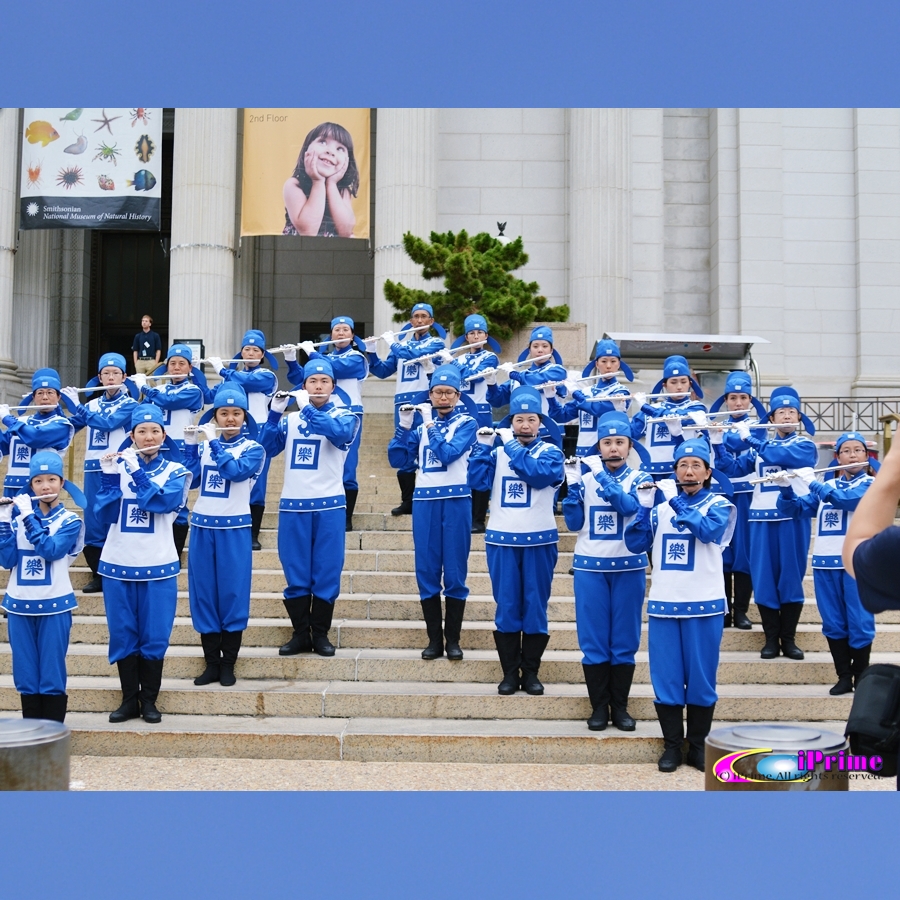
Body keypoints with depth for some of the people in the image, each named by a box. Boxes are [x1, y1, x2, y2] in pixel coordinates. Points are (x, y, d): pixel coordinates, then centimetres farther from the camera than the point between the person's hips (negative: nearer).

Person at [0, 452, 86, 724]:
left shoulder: (70, 520, -2)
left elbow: (49, 551, -19)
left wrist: (28, 516, -21)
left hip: (54, 606, -3)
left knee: (52, 674, 0)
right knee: (25, 673, 7)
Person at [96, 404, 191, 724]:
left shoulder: (175, 471, 3)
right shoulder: (118, 465, 6)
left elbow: (162, 502, -17)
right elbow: (105, 513, -3)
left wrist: (136, 471, -20)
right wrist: (109, 476, -15)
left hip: (157, 565, -1)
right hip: (118, 562, 1)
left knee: (154, 636, 1)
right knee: (123, 634, 5)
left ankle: (149, 700, 13)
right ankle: (129, 699, 15)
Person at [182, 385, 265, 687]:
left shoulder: (252, 449, 0)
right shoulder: (204, 445, 10)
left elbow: (235, 471, -19)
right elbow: (189, 481, 1)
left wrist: (213, 441, -17)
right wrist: (190, 444, -6)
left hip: (234, 529, -3)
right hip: (202, 527, 3)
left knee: (232, 594, -1)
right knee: (203, 594, 4)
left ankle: (228, 665, 8)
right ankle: (211, 663, 13)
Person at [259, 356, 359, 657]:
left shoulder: (344, 415, 4)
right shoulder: (289, 419, 12)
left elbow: (341, 434, -19)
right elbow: (267, 447, 0)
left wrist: (308, 409, -22)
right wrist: (275, 413, -11)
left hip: (329, 506, -2)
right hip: (293, 505, 2)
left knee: (327, 573, 2)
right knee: (296, 574, 5)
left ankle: (321, 634, 13)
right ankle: (301, 634, 14)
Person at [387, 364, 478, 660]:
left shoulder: (466, 422, 3)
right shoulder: (422, 425, 14)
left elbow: (448, 453, -14)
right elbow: (398, 460, 6)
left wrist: (430, 424, -9)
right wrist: (404, 426, -3)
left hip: (456, 500, -3)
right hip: (424, 501, 3)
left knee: (454, 572, -1)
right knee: (426, 571, 2)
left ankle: (453, 639, 7)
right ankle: (434, 639, 9)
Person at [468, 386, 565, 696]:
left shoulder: (551, 452, 1)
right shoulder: (498, 450, 8)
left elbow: (538, 473, -19)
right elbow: (478, 481, -5)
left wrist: (511, 444, -16)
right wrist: (483, 445, -13)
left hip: (539, 540, -1)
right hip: (502, 539, 1)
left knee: (535, 606, 4)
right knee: (506, 606, 4)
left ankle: (530, 671, 13)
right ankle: (510, 672, 12)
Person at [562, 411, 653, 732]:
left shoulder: (639, 478, 1)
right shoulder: (585, 475, 3)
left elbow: (629, 506, -21)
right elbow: (574, 523, 0)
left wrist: (601, 474, -28)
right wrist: (573, 485, -13)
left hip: (628, 567, 0)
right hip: (590, 567, 1)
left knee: (624, 640, 5)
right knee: (593, 640, 2)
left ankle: (620, 706, 15)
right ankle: (599, 706, 12)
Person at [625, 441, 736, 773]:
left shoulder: (718, 505, 2)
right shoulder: (660, 506, 9)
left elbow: (709, 530, -20)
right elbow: (636, 544, 1)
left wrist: (676, 500, -22)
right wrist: (644, 507, -12)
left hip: (704, 604, -2)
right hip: (664, 603, 2)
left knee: (701, 677, 4)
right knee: (666, 677, 4)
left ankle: (697, 745, 16)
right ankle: (672, 745, 15)